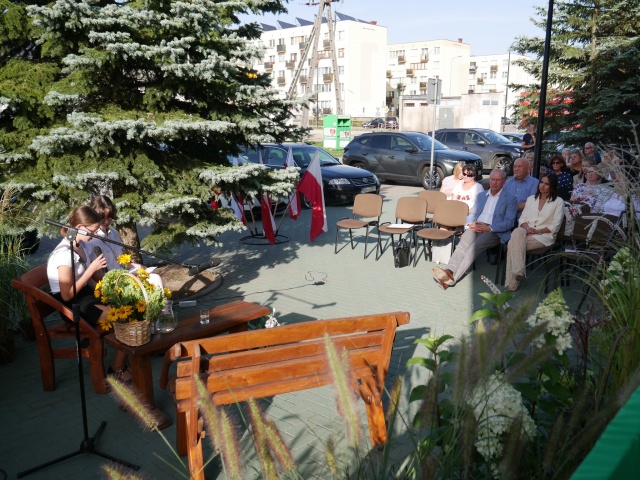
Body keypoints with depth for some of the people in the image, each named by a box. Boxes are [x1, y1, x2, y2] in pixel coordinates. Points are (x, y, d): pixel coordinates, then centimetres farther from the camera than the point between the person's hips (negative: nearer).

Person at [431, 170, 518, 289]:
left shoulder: (510, 199, 9)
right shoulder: (481, 195, 25)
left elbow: (509, 222, -1)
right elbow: (472, 214, 24)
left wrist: (489, 228, -14)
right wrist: (471, 224, -1)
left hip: (494, 231, -4)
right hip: (476, 228, 4)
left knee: (474, 247, -33)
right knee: (463, 244, -30)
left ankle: (453, 277, -45)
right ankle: (449, 271, -50)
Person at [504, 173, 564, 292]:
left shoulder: (558, 202, 7)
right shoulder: (531, 199, 21)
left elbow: (555, 226, 0)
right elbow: (522, 218, 14)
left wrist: (538, 231, -13)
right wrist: (526, 228, -8)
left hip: (544, 236, -4)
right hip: (526, 233, 4)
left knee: (514, 244, -31)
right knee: (518, 232, -35)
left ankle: (512, 282, -32)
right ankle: (519, 272, -40)